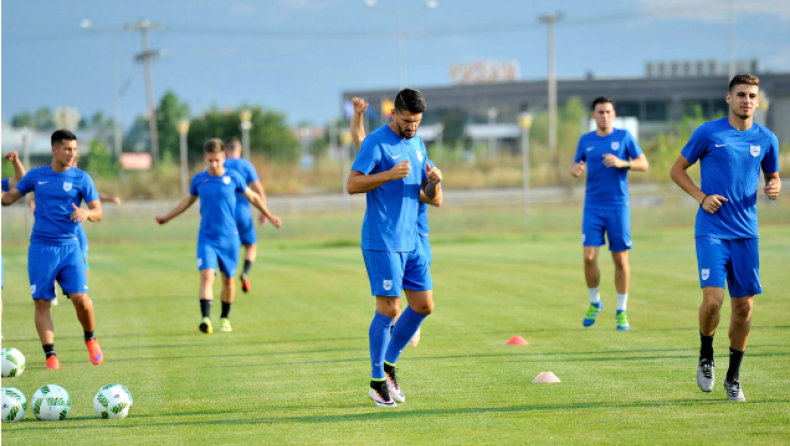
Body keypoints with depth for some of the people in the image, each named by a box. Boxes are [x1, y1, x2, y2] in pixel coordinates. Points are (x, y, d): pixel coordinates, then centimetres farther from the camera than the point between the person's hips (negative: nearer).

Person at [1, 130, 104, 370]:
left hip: (69, 247, -1)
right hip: (41, 247, 1)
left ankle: (90, 339, 16)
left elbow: (98, 212, 1)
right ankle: (51, 355, 2)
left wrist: (86, 213, -20)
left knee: (80, 298, -11)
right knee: (42, 302, -4)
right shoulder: (36, 175, 7)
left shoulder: (81, 178, 2)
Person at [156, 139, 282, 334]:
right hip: (206, 238, 0)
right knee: (207, 276, -18)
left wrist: (269, 216, 20)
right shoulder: (198, 180, 1)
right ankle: (206, 318, -27)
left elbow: (252, 197, 12)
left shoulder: (233, 178, -3)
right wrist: (167, 217, 30)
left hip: (229, 237, 0)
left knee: (228, 280, 9)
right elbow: (189, 200, 21)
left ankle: (225, 318, 29)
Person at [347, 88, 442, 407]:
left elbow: (430, 196, 19)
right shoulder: (376, 142, -9)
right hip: (381, 242, -8)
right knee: (389, 309, -8)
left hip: (410, 241, 8)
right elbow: (352, 185, -15)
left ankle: (389, 365, 21)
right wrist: (390, 174, -25)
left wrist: (434, 181, -5)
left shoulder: (417, 144, 15)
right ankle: (378, 381, 2)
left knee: (424, 306, 6)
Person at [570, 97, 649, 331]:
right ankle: (594, 302, 13)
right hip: (593, 205, 1)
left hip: (618, 206, -1)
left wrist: (622, 163, -15)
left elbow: (643, 164, 2)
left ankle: (621, 311, 10)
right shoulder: (585, 140, 8)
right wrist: (575, 170, -7)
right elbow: (576, 166, 17)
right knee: (589, 256, -8)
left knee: (620, 258, 0)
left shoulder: (624, 136, 2)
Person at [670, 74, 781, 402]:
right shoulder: (708, 133, -2)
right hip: (711, 230, -3)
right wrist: (702, 197, -9)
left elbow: (773, 176, 20)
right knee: (713, 299, -17)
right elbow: (677, 170, 5)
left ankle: (733, 377, 18)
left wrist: (774, 188, -4)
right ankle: (706, 357, 11)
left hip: (746, 233, 3)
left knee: (744, 306, 3)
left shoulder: (766, 139, 7)